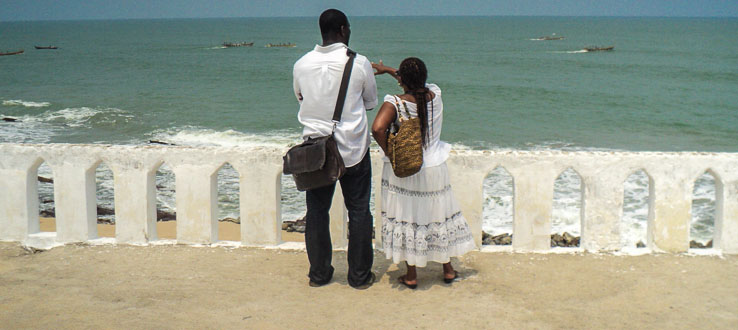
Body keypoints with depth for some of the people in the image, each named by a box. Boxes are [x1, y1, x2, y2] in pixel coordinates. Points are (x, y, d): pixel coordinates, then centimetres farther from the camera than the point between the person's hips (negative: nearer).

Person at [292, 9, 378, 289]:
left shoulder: (302, 64, -3)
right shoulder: (359, 63, -11)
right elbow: (371, 102, 4)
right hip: (353, 150, -2)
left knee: (316, 212, 13)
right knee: (358, 212, 10)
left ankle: (319, 274, 22)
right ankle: (360, 276, 17)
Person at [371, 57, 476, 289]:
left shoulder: (395, 103, -19)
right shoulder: (435, 94, -6)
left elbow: (377, 128, -33)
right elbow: (417, 84, 15)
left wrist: (389, 153, -17)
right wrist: (388, 70, 22)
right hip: (434, 170, 3)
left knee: (406, 218, 10)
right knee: (439, 216, 18)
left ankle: (411, 276, 20)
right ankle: (448, 270, 32)